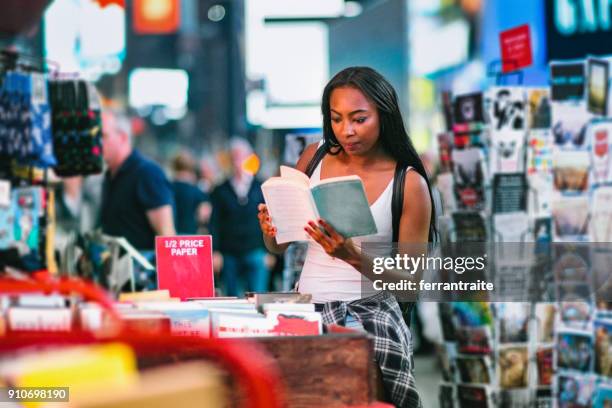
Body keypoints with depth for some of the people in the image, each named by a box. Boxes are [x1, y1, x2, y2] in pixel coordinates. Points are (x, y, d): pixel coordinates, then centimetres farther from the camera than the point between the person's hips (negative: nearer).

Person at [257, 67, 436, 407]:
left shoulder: (409, 184, -5)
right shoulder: (314, 158, 6)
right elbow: (278, 246, 15)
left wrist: (356, 258, -22)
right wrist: (271, 228, -9)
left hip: (370, 317, -3)